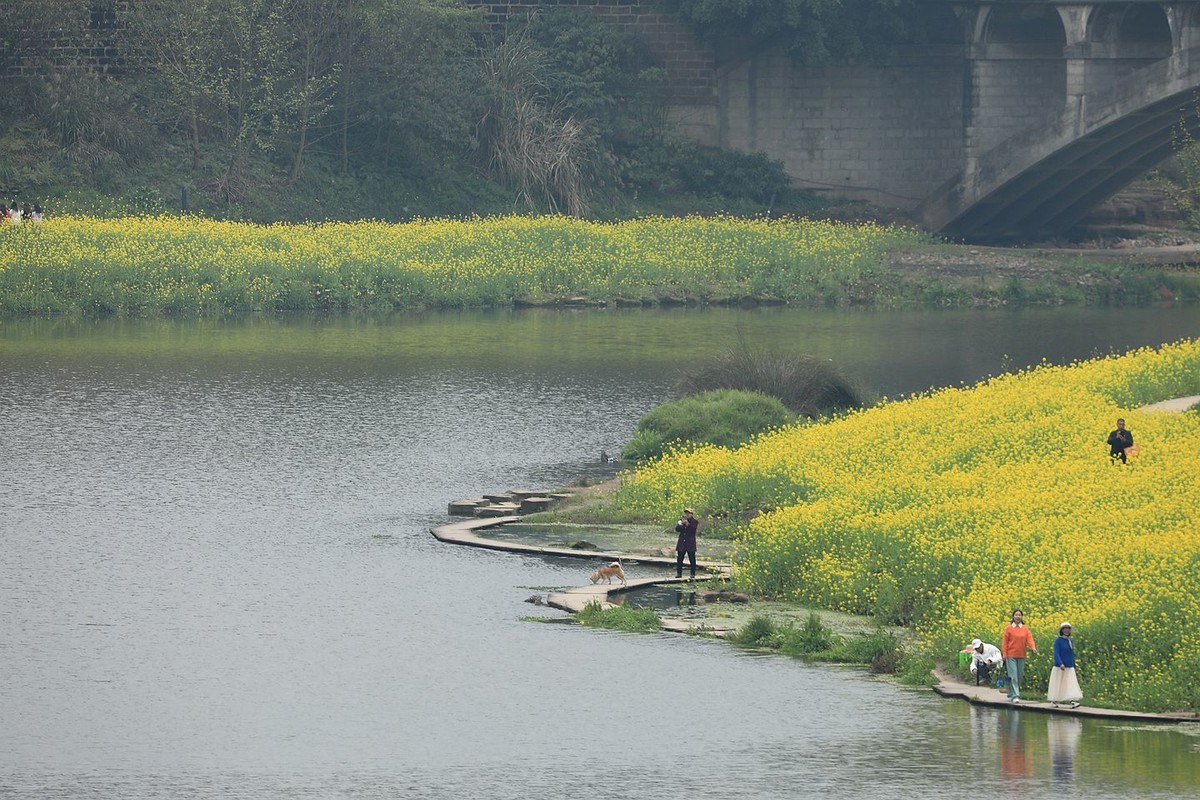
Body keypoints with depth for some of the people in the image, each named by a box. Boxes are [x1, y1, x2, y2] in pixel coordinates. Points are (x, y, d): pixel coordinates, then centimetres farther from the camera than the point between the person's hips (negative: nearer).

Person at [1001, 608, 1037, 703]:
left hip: (1021, 656, 4)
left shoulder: (1025, 629, 7)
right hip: (1011, 655, -4)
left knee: (1019, 676, 9)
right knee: (1013, 676, -11)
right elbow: (1005, 642, 0)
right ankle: (1015, 696, -14)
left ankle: (1011, 693, 25)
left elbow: (1029, 638, -4)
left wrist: (1033, 647, -24)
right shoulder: (1009, 628, 0)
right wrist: (1004, 654, -7)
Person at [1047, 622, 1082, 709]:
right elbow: (1056, 654, -16)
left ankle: (1072, 702, -16)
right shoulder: (1058, 641, -8)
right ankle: (1053, 701, 18)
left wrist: (1074, 667, 19)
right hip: (1060, 667, -5)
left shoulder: (1070, 641, 10)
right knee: (1057, 685, 4)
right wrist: (1060, 664, -30)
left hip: (1069, 668, 5)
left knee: (1071, 684, -7)